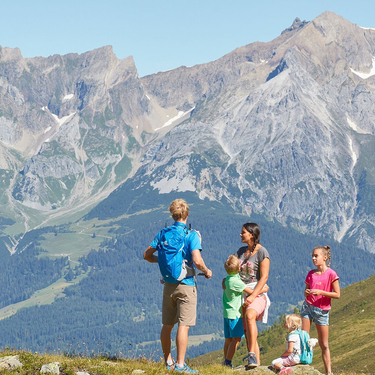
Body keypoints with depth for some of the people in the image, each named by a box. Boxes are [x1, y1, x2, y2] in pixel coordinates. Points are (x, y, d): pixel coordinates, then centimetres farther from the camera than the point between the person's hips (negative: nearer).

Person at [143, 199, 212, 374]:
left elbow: (147, 255, 8)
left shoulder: (163, 233, 4)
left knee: (167, 325, 13)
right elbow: (197, 261, -21)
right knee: (183, 325, -4)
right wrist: (206, 271, -1)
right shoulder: (191, 235, -11)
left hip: (168, 285, 5)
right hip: (186, 284, -5)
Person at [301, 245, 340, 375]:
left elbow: (337, 294, -8)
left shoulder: (331, 274, -6)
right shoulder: (311, 274, 7)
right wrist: (307, 292, -8)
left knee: (324, 345, 3)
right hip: (307, 307, 4)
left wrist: (320, 292, -18)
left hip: (322, 311, -4)